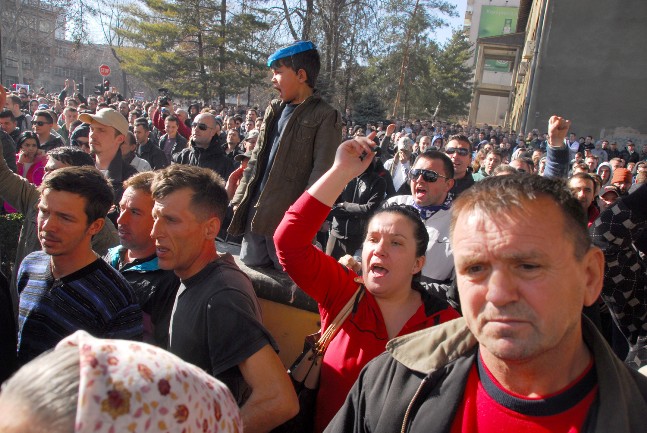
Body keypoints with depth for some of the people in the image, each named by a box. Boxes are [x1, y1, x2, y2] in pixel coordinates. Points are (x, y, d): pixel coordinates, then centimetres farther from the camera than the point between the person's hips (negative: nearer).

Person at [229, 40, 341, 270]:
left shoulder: (325, 116, -7)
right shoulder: (274, 110, 14)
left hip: (288, 217, -7)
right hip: (255, 211, 7)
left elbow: (321, 171, -13)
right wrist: (239, 199, 12)